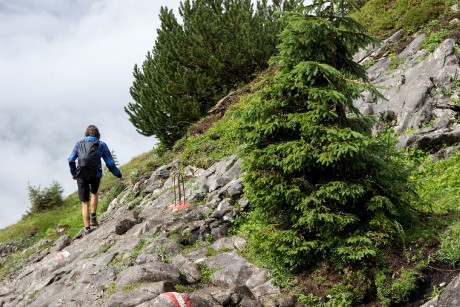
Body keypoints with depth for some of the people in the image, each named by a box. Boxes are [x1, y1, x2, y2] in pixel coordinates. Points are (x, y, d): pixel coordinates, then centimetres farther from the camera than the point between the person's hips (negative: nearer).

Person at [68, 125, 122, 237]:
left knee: (85, 203, 12)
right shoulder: (102, 145, 2)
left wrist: (73, 173, 26)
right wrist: (119, 175, 14)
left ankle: (87, 230, 7)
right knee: (94, 193, 34)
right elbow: (110, 164, 0)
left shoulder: (79, 144, 6)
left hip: (81, 176, 0)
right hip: (96, 176, 0)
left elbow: (71, 160, 8)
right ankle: (93, 217, 23)